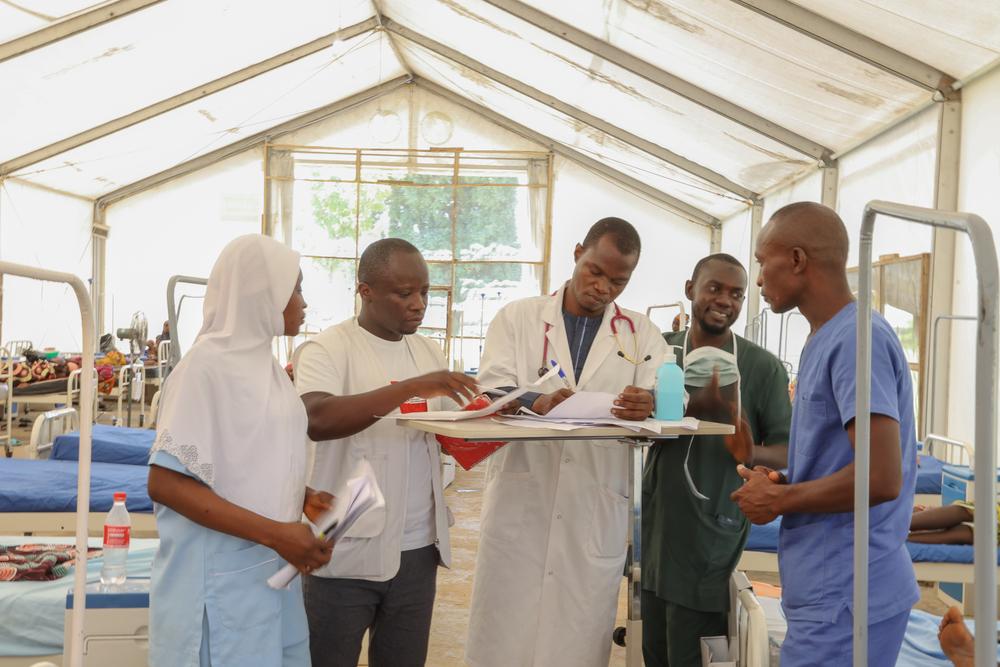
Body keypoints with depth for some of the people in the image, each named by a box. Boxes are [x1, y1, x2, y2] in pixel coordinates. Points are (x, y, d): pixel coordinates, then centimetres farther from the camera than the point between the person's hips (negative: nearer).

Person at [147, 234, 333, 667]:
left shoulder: (263, 362, 9)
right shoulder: (207, 365, -15)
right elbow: (165, 483, -20)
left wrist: (302, 499, 1)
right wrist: (274, 533, -24)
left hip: (272, 572, 8)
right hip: (223, 581, -8)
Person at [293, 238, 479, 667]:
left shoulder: (429, 352, 10)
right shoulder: (327, 349, -10)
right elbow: (315, 420, -28)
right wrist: (411, 388, -31)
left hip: (419, 550, 6)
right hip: (348, 553, -5)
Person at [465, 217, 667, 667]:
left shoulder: (640, 335, 11)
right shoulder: (517, 318, 7)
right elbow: (489, 394, -5)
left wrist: (649, 406, -26)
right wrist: (535, 404, -26)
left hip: (597, 511, 1)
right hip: (519, 503, -1)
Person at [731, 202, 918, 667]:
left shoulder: (857, 337, -18)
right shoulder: (827, 338, 12)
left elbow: (881, 478, -25)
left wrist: (778, 499, -12)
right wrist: (777, 482, 3)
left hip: (844, 598, -9)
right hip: (831, 590, 9)